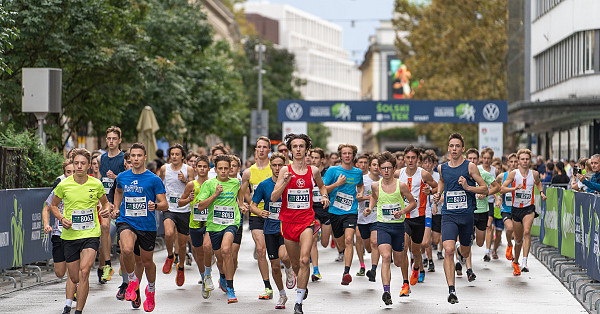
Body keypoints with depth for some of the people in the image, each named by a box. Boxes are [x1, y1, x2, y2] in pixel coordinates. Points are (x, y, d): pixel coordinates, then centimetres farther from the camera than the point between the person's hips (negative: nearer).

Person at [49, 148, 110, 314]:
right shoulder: (63, 185, -2)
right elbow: (53, 205, 13)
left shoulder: (96, 184, -1)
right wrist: (62, 218, -6)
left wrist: (107, 210, -6)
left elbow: (105, 202, 17)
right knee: (75, 279, 6)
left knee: (84, 272, -22)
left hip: (91, 234, -1)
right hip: (70, 236, 1)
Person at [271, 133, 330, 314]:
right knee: (295, 264, 12)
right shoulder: (285, 171, -2)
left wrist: (324, 196, 5)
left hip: (307, 220, -1)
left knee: (304, 260, -17)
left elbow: (321, 185, 26)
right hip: (288, 221, 1)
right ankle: (303, 287, 43)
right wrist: (285, 183, -21)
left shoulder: (313, 171, 3)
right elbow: (273, 198, -6)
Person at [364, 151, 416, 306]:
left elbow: (413, 203, 2)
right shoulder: (375, 185, -2)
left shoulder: (401, 185, -8)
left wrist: (402, 211, -15)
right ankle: (386, 291, -28)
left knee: (398, 261, 11)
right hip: (383, 225, 0)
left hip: (398, 225, 0)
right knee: (386, 257, -22)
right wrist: (370, 208, 4)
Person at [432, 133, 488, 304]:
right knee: (448, 250, -19)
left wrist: (468, 187, -18)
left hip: (466, 214, 0)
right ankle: (451, 290, -18)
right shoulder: (442, 168, 5)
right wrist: (438, 193, 10)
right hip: (448, 215, 0)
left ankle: (460, 252, 57)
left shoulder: (470, 167, -4)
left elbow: (485, 188, -3)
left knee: (465, 252, 16)